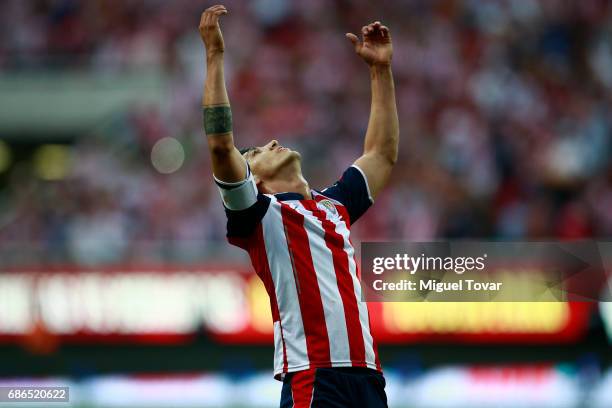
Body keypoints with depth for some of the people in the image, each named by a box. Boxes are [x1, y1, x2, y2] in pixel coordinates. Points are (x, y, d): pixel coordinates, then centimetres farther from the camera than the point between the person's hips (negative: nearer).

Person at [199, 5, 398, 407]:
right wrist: (215, 56, -5)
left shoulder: (333, 204, 25)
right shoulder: (259, 213, 7)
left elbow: (383, 154, 35)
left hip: (367, 373, 6)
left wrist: (381, 69, 32)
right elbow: (221, 144, -6)